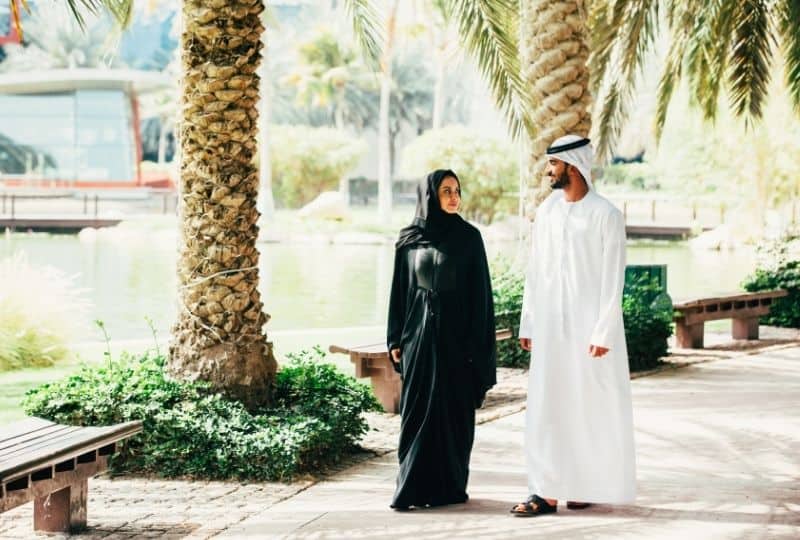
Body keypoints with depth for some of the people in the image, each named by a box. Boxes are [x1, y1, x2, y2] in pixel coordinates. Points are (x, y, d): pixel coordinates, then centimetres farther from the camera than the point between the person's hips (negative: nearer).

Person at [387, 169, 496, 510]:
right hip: (419, 334, 2)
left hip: (455, 336, -2)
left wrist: (477, 344, -8)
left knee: (454, 411, 1)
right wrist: (395, 340, 4)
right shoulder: (410, 239, 6)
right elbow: (400, 290, 9)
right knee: (417, 411, 2)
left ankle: (450, 486, 9)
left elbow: (480, 291, -2)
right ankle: (413, 486, 6)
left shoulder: (469, 237, 0)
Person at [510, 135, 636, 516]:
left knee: (593, 406, 3)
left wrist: (603, 331, -16)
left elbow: (613, 278, -11)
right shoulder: (546, 211, 8)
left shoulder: (605, 215, -8)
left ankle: (591, 485, 15)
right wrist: (528, 324, 8)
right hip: (550, 325, 5)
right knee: (547, 406, 0)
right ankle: (547, 492, 1)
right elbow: (535, 271, 11)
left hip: (589, 323, -5)